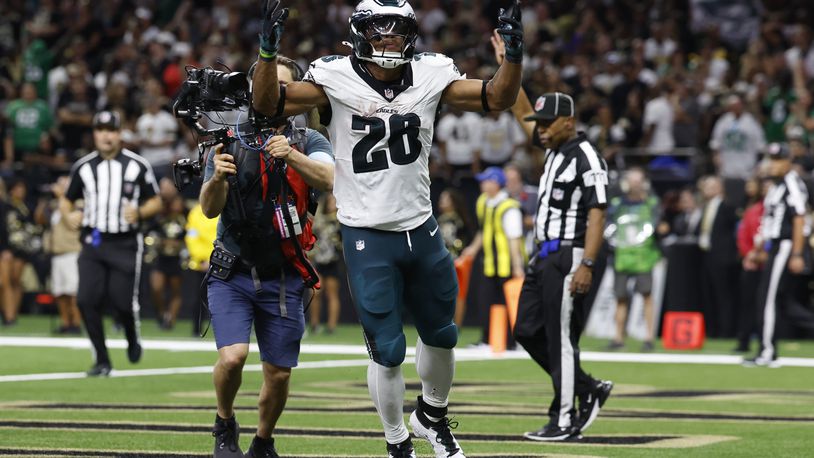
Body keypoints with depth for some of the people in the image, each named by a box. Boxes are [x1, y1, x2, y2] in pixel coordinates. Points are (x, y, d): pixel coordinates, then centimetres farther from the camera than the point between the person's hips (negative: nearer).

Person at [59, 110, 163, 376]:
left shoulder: (137, 166, 1)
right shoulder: (83, 167, 9)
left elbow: (156, 202, 6)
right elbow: (66, 200, 17)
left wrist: (140, 212, -16)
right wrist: (68, 215, -5)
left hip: (125, 244, -2)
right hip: (93, 242, 2)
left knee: (124, 303, -7)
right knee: (87, 301, -11)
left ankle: (133, 339, 29)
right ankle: (102, 361, 1)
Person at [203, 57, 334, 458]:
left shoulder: (308, 142, 2)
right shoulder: (230, 140, 5)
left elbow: (327, 180, -20)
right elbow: (209, 209, -5)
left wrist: (291, 155, -38)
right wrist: (218, 176, -26)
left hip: (283, 278, 1)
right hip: (232, 273, -1)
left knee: (278, 375, 3)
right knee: (233, 356, -20)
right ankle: (225, 425, 8)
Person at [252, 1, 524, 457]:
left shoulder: (430, 75, -4)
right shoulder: (336, 77, -12)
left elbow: (499, 97, -1)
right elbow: (269, 103, -16)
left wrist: (514, 52, -18)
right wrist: (269, 51, -31)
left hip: (421, 228, 4)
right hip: (368, 236, -4)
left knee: (441, 335, 17)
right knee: (388, 352, -1)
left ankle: (432, 416, 43)